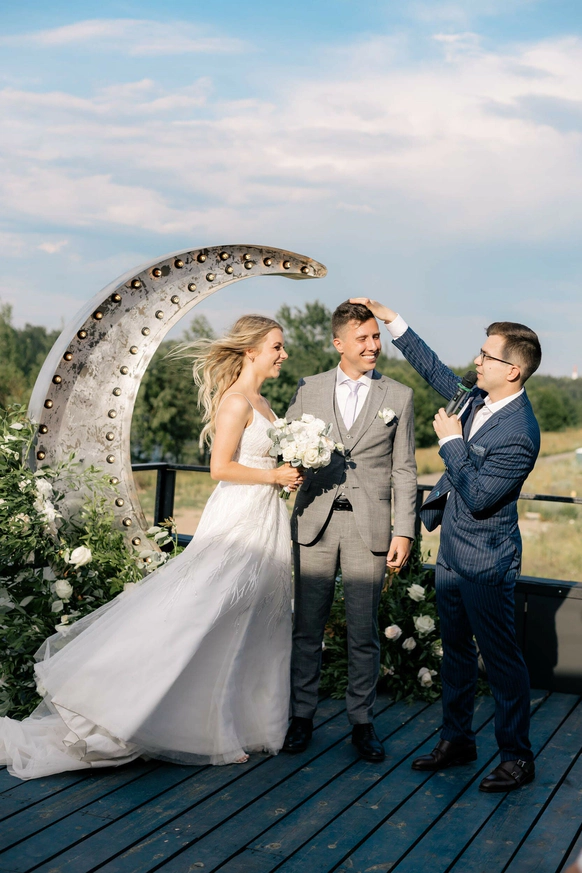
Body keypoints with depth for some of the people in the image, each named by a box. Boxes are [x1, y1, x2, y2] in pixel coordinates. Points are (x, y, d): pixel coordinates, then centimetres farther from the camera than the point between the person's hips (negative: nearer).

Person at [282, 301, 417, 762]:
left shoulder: (399, 396, 5)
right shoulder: (308, 389, 8)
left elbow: (404, 471, 5)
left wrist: (404, 532, -2)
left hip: (368, 528, -1)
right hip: (314, 522, 1)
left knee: (364, 633, 5)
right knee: (307, 626, 7)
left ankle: (362, 721, 19)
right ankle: (302, 715, 21)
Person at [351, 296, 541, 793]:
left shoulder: (519, 435, -24)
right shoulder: (478, 399, 2)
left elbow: (478, 498, -25)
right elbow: (433, 369, 16)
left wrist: (451, 440, -17)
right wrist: (392, 319, 12)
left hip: (485, 562, -9)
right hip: (452, 553, 9)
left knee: (501, 658, 2)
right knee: (456, 651, 18)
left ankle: (518, 757, 15)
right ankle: (457, 739, 31)